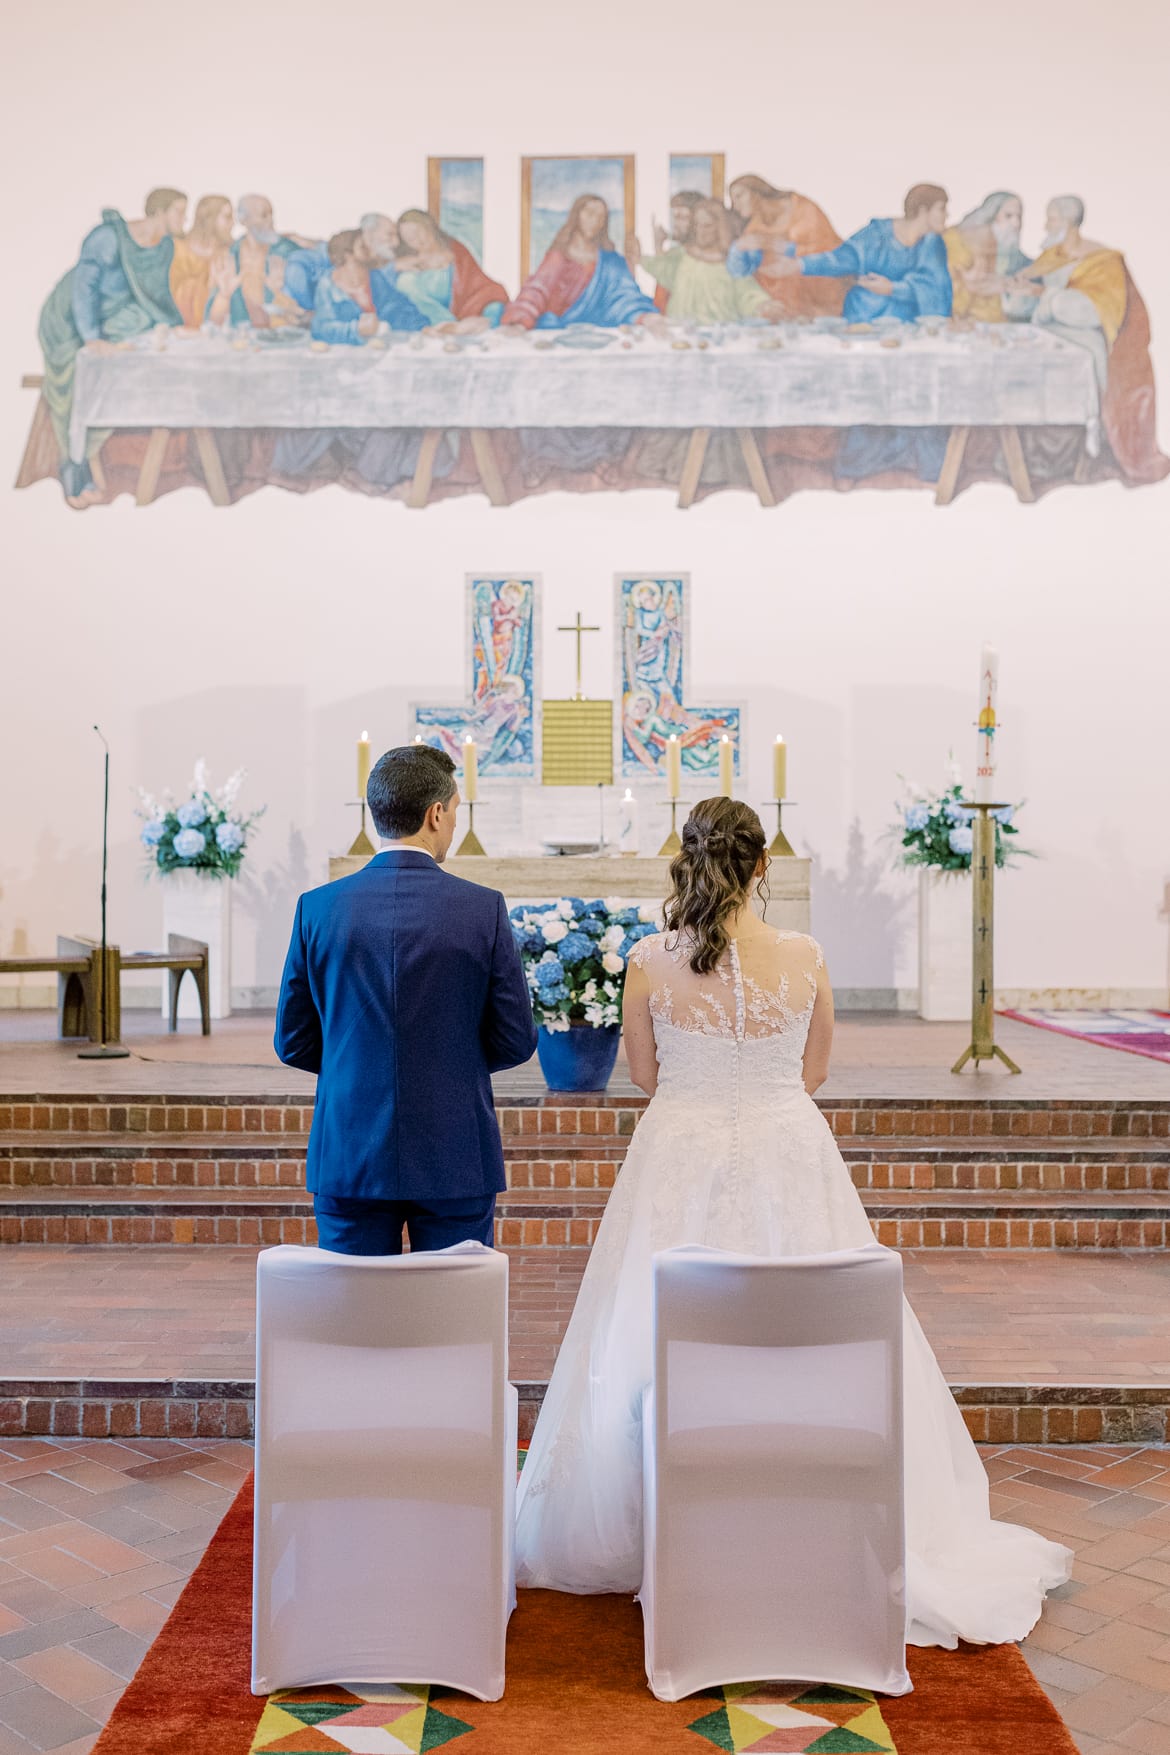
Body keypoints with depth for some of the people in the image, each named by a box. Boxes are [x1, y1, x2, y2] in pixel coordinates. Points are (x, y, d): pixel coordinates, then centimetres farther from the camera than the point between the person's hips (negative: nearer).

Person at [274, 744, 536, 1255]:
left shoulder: (317, 907, -2)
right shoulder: (483, 908, -8)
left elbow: (293, 1043, 4)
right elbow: (515, 1041, -3)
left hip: (348, 1156, 2)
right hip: (455, 1160, -2)